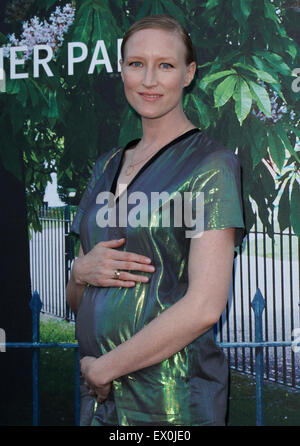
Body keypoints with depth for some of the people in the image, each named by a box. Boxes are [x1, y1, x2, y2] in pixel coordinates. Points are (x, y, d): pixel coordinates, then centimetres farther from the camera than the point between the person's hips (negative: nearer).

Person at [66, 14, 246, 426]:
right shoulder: (108, 166, 11)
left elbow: (204, 307, -18)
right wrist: (82, 273, -7)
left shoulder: (210, 164, -9)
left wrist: (103, 368, -13)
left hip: (170, 405, -6)